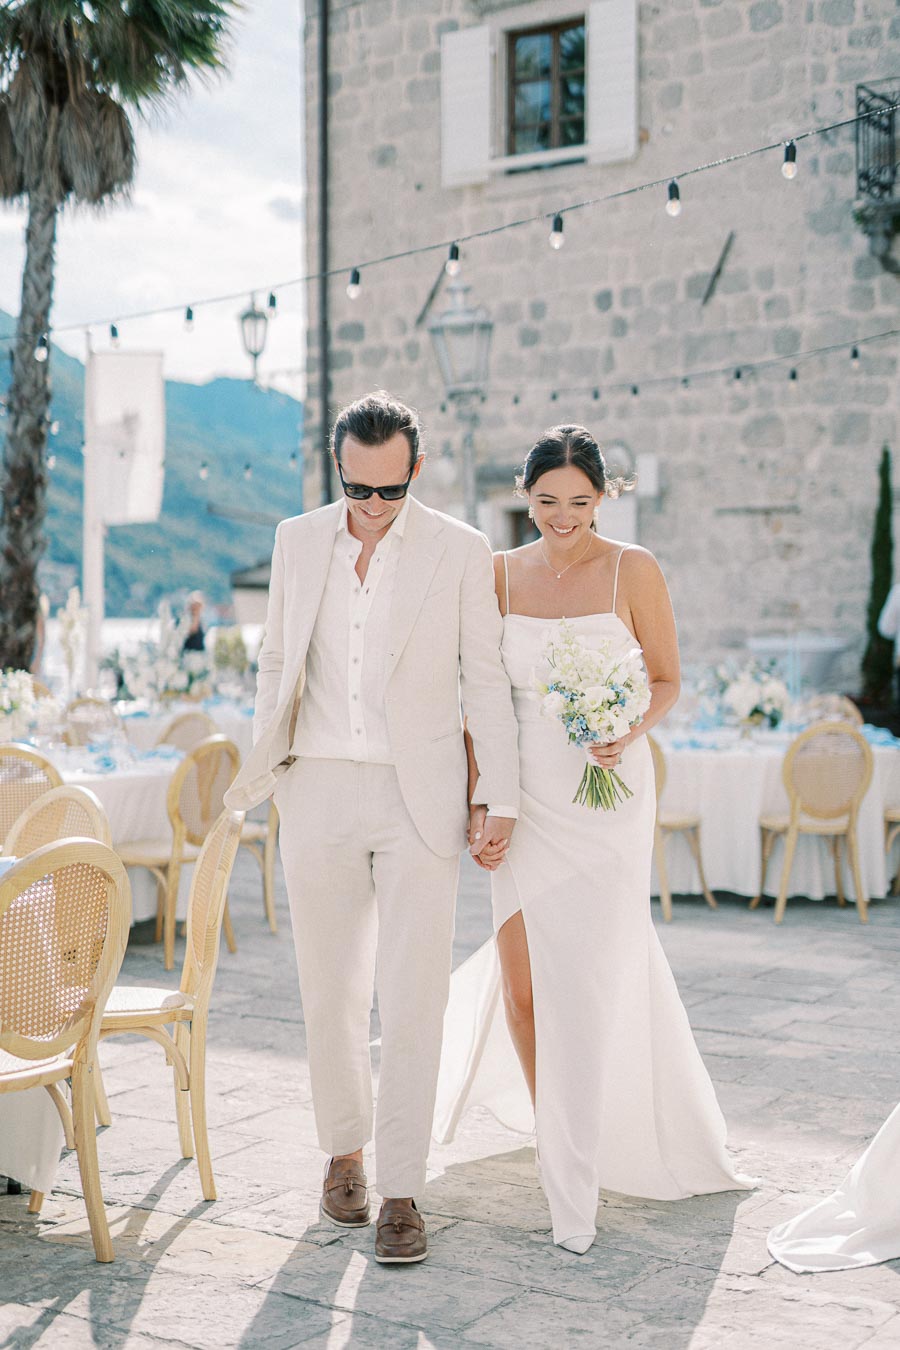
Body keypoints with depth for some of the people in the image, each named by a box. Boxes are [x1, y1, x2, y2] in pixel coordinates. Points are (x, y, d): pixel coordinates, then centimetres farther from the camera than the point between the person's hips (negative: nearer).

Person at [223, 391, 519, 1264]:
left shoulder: (460, 551, -2)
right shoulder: (297, 540, 7)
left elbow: (485, 679, 0)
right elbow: (276, 662, 14)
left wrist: (500, 799, -3)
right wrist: (267, 774, 13)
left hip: (418, 797, -3)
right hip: (319, 793, 3)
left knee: (413, 996, -5)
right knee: (330, 990, 10)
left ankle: (401, 1192, 3)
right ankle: (343, 1150, 29)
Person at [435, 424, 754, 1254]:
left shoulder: (633, 571, -3)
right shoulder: (499, 574, 4)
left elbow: (668, 680, 2)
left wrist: (628, 731, -18)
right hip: (526, 795, 3)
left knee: (588, 980, -3)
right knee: (521, 978, 3)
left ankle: (576, 1184, 8)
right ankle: (549, 1121, 29)